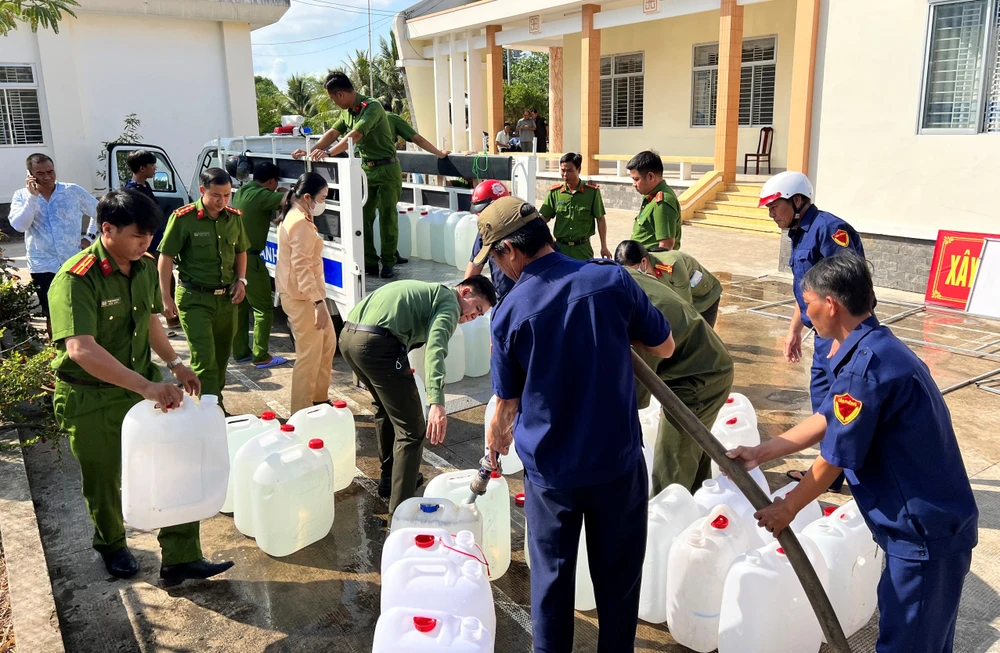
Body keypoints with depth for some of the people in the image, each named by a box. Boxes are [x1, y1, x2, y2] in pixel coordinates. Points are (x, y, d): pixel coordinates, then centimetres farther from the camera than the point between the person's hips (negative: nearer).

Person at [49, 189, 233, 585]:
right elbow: (81, 349, -37)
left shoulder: (146, 266, -2)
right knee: (104, 481, 14)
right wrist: (147, 387, -45)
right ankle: (111, 545, 42)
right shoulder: (76, 279, -24)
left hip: (143, 385, 5)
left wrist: (174, 365, 9)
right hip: (91, 398, -5)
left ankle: (181, 558, 12)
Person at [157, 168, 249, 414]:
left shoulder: (234, 217, 4)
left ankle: (216, 402, 31)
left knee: (222, 356, 14)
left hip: (227, 298, 5)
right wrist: (166, 297, -11)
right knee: (204, 359, -9)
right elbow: (166, 258, -8)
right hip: (195, 298, -5)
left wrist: (241, 280, 2)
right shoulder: (183, 218, -12)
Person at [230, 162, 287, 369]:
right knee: (264, 308, 0)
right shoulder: (260, 196, -17)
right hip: (249, 259, -9)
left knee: (240, 306, 16)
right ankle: (261, 357, 2)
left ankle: (240, 352, 24)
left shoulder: (241, 192, 11)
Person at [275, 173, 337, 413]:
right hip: (302, 297, -11)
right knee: (309, 354, -3)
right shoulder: (301, 223, -19)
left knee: (327, 343, 19)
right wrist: (318, 302, -28)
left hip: (304, 294, 11)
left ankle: (319, 398, 30)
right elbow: (302, 267, -25)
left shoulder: (296, 217, 13)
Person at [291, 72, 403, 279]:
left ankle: (388, 263, 8)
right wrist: (310, 151, -7)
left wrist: (328, 152, -38)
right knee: (362, 217, 5)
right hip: (366, 169, 8)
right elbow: (333, 133, 5)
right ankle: (370, 263, 11)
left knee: (387, 217, -2)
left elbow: (354, 135, -30)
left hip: (386, 169, -8)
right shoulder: (347, 112, 8)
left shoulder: (372, 107, -19)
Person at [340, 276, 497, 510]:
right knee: (411, 429, -2)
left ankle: (390, 478, 43)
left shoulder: (427, 291, 30)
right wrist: (437, 403, -28)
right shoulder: (450, 302, 1)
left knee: (386, 408, 30)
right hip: (376, 343, -10)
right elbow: (435, 348, -18)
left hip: (348, 335, 10)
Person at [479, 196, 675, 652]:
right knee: (618, 577, 18)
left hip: (550, 470, 0)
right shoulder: (611, 280, -11)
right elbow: (664, 348, 1)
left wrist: (496, 445, 20)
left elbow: (506, 405, 0)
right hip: (618, 461, 1)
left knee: (551, 577, 17)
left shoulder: (508, 313, -11)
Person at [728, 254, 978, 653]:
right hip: (936, 522, 9)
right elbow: (825, 421, 11)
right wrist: (761, 452, 12)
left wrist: (786, 509, -3)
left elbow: (833, 460, -18)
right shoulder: (876, 348, 5)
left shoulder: (866, 365, -26)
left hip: (925, 533, -9)